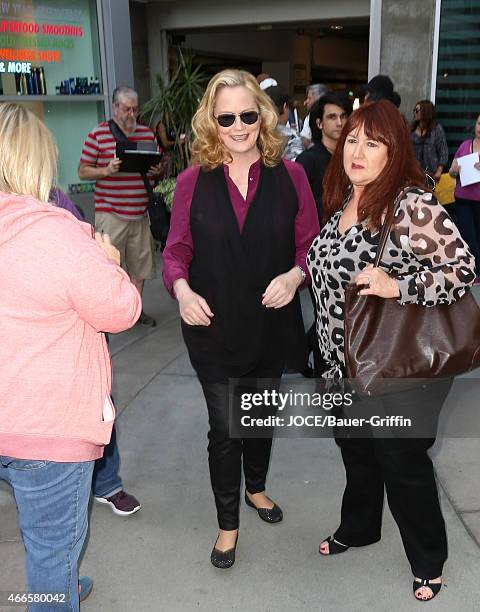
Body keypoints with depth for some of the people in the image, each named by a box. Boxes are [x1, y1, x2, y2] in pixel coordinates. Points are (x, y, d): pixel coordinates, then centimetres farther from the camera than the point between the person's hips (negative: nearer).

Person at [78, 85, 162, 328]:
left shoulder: (147, 133, 10)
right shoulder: (97, 134, -2)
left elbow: (158, 166, 18)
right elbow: (83, 171, -1)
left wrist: (158, 171, -6)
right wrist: (106, 170, -19)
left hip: (140, 213, 4)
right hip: (110, 214, -4)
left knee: (140, 264, 11)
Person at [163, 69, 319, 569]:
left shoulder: (289, 175, -5)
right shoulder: (193, 181, -6)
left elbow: (310, 243, -1)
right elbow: (177, 250, -1)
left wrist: (295, 275, -21)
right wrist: (182, 289, -20)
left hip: (271, 324, 2)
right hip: (213, 328, -1)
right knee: (224, 429, 5)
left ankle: (256, 488, 51)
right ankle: (228, 523, 30)